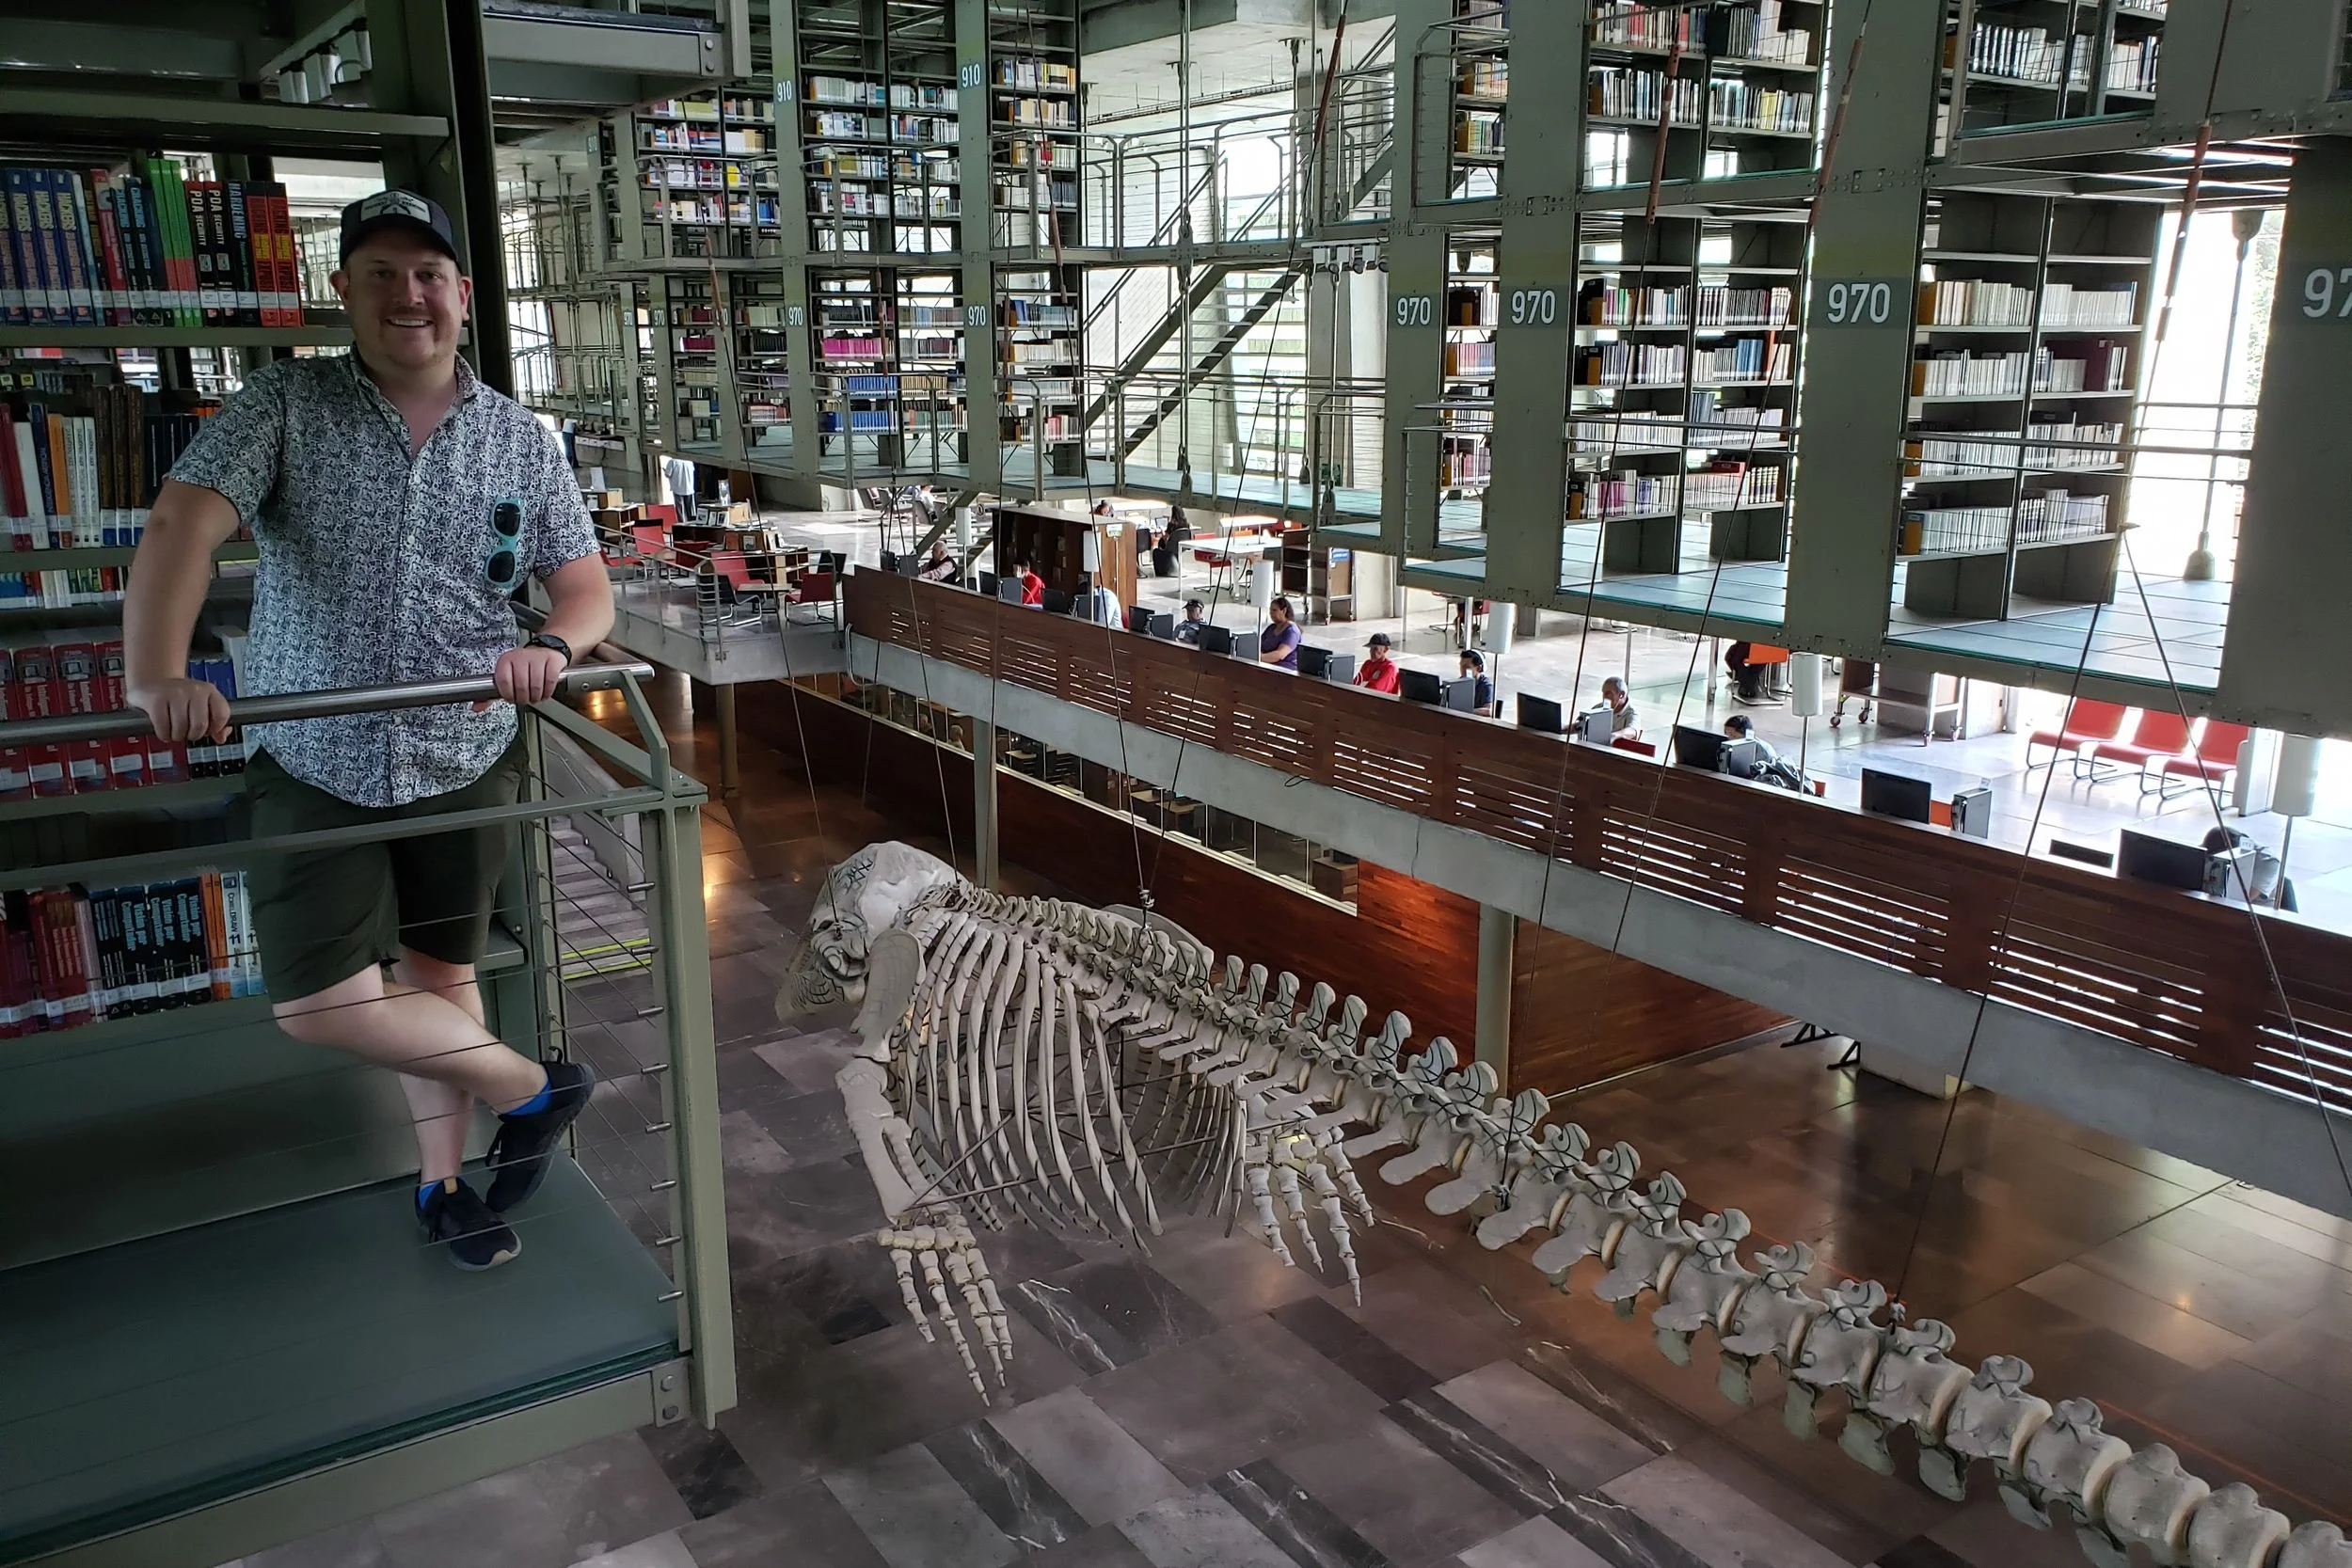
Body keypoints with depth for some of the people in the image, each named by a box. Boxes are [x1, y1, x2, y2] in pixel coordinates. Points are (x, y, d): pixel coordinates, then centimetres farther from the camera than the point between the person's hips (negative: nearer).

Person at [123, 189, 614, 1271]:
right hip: (314, 765, -1)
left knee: (441, 973, 12)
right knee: (318, 1002, -6)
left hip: (464, 761, 1)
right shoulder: (283, 406, -4)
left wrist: (553, 643, -24)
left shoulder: (519, 440, 1)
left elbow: (586, 586, 1)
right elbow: (184, 521, -18)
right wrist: (155, 672, -36)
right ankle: (532, 1088, 14)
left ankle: (441, 1183, 31)